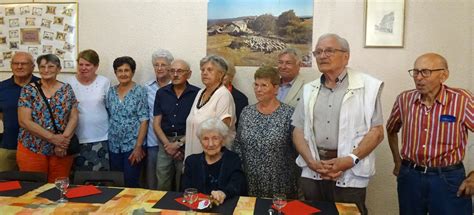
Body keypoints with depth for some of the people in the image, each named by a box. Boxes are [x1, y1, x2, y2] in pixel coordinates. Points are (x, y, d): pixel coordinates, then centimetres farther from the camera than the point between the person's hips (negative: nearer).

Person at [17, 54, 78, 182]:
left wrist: (64, 139, -15)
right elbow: (24, 121, -9)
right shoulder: (28, 90, -1)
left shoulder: (67, 89, 5)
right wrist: (53, 138, -16)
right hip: (32, 149, -1)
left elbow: (73, 117, 1)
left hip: (62, 150, 1)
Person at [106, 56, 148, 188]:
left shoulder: (140, 91, -7)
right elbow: (107, 118, 12)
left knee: (130, 183, 0)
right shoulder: (111, 92, 7)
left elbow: (144, 121, -11)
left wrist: (138, 146, -15)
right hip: (114, 146, 5)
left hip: (132, 145, -4)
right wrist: (107, 141, 5)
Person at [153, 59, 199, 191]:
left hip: (187, 144, -3)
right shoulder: (161, 93, 7)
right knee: (162, 186, 6)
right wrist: (167, 144, -6)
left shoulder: (196, 94, -4)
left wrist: (180, 143, -9)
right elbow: (156, 124, 6)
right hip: (165, 143, 3)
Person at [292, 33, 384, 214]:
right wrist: (311, 162, -7)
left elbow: (377, 131, -5)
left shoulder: (367, 86, -3)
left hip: (350, 175, -3)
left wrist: (350, 160, -17)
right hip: (312, 174, 4)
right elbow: (299, 130, 7)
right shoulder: (310, 90, 9)